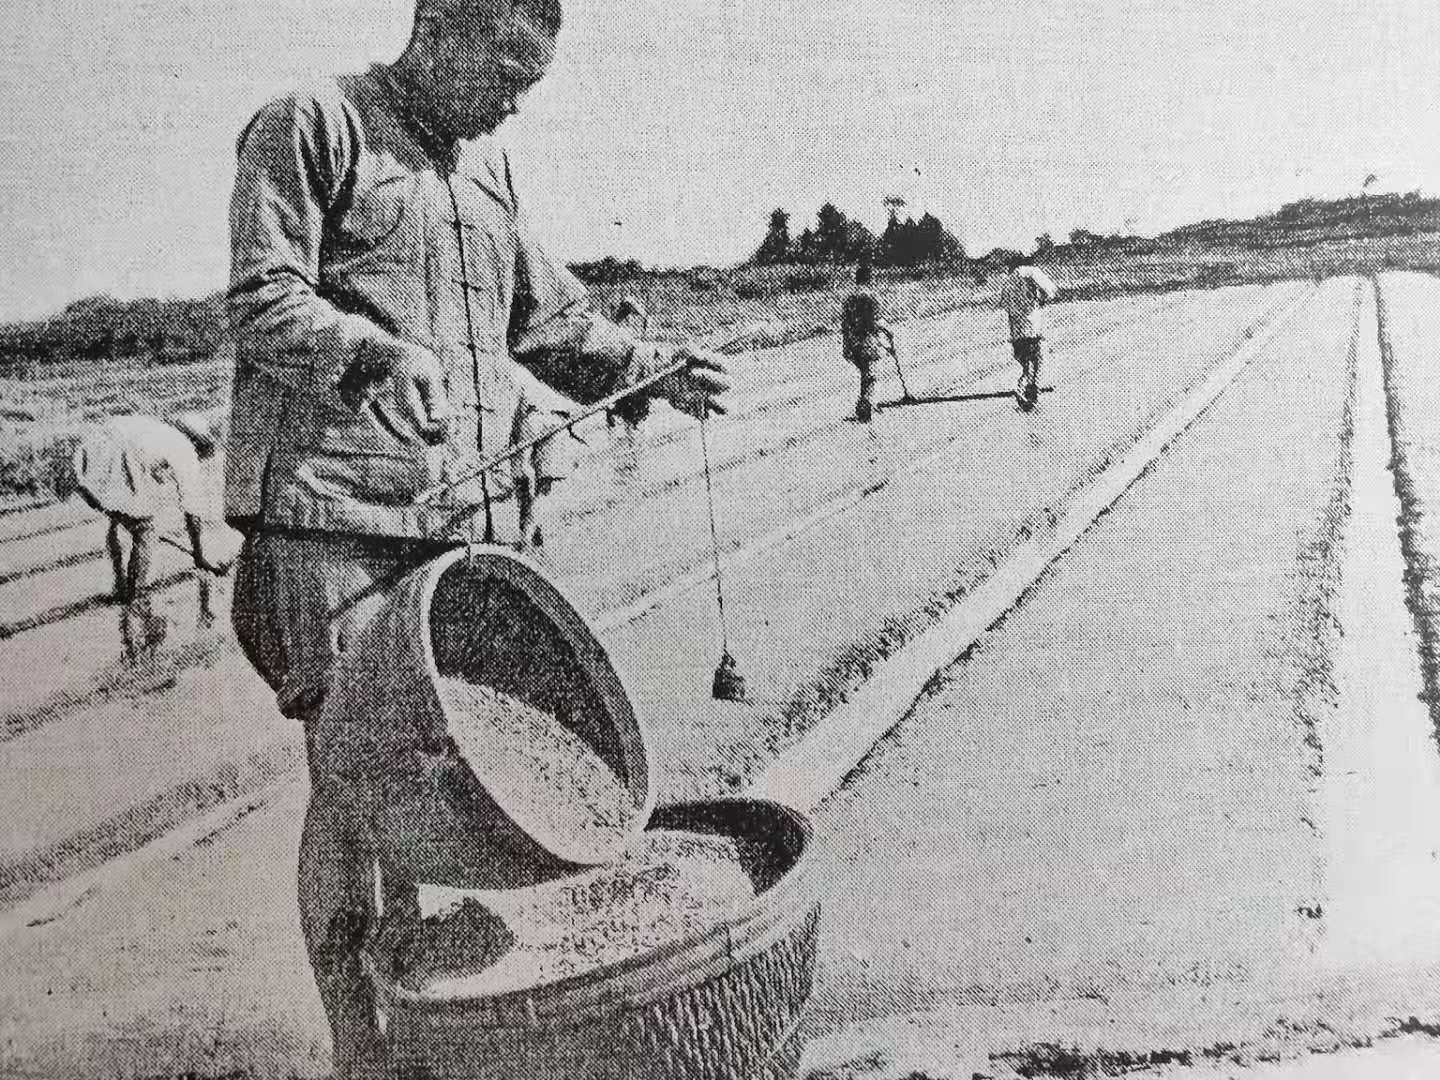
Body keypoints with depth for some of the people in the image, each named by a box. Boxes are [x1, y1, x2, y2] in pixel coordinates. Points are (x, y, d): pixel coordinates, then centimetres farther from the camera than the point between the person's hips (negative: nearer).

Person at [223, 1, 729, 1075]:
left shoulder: (489, 163, 21)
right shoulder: (310, 126, 0)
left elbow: (548, 314, 24)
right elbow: (261, 304, -9)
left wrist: (653, 370, 8)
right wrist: (377, 350, -28)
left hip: (470, 515, 6)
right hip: (333, 515, -6)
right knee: (355, 779, -6)